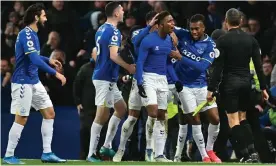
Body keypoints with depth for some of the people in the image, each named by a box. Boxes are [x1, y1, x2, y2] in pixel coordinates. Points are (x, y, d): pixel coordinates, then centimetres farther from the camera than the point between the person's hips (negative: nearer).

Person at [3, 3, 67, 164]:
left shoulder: (32, 34, 11)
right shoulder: (26, 34, -19)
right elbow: (35, 60, -28)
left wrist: (49, 60, 15)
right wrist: (55, 73, -26)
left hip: (34, 81, 10)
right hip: (23, 82, -10)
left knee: (50, 113, 8)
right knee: (21, 119, -5)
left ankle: (47, 153, 11)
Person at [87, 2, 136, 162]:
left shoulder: (102, 29, 13)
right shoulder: (113, 31, -15)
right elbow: (113, 55, -23)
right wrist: (129, 67, -12)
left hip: (108, 79, 10)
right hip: (105, 78, -10)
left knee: (121, 108, 18)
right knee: (102, 116, -9)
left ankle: (106, 146, 18)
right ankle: (91, 154, -8)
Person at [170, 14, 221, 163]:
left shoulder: (210, 45, -9)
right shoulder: (183, 35, -6)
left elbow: (202, 67, -21)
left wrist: (181, 58, -26)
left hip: (201, 86, 1)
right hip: (185, 86, -1)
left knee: (215, 119, -2)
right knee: (195, 120, -6)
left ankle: (209, 150, 20)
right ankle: (204, 156, 4)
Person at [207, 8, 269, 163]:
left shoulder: (223, 40, -9)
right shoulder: (250, 39, 3)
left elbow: (218, 67, -12)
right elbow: (259, 66, 3)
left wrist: (211, 89, -8)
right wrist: (263, 88, 9)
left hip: (230, 83, -5)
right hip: (246, 81, 5)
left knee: (234, 121, -1)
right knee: (243, 118, 18)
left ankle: (247, 155, -9)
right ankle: (253, 151, 4)